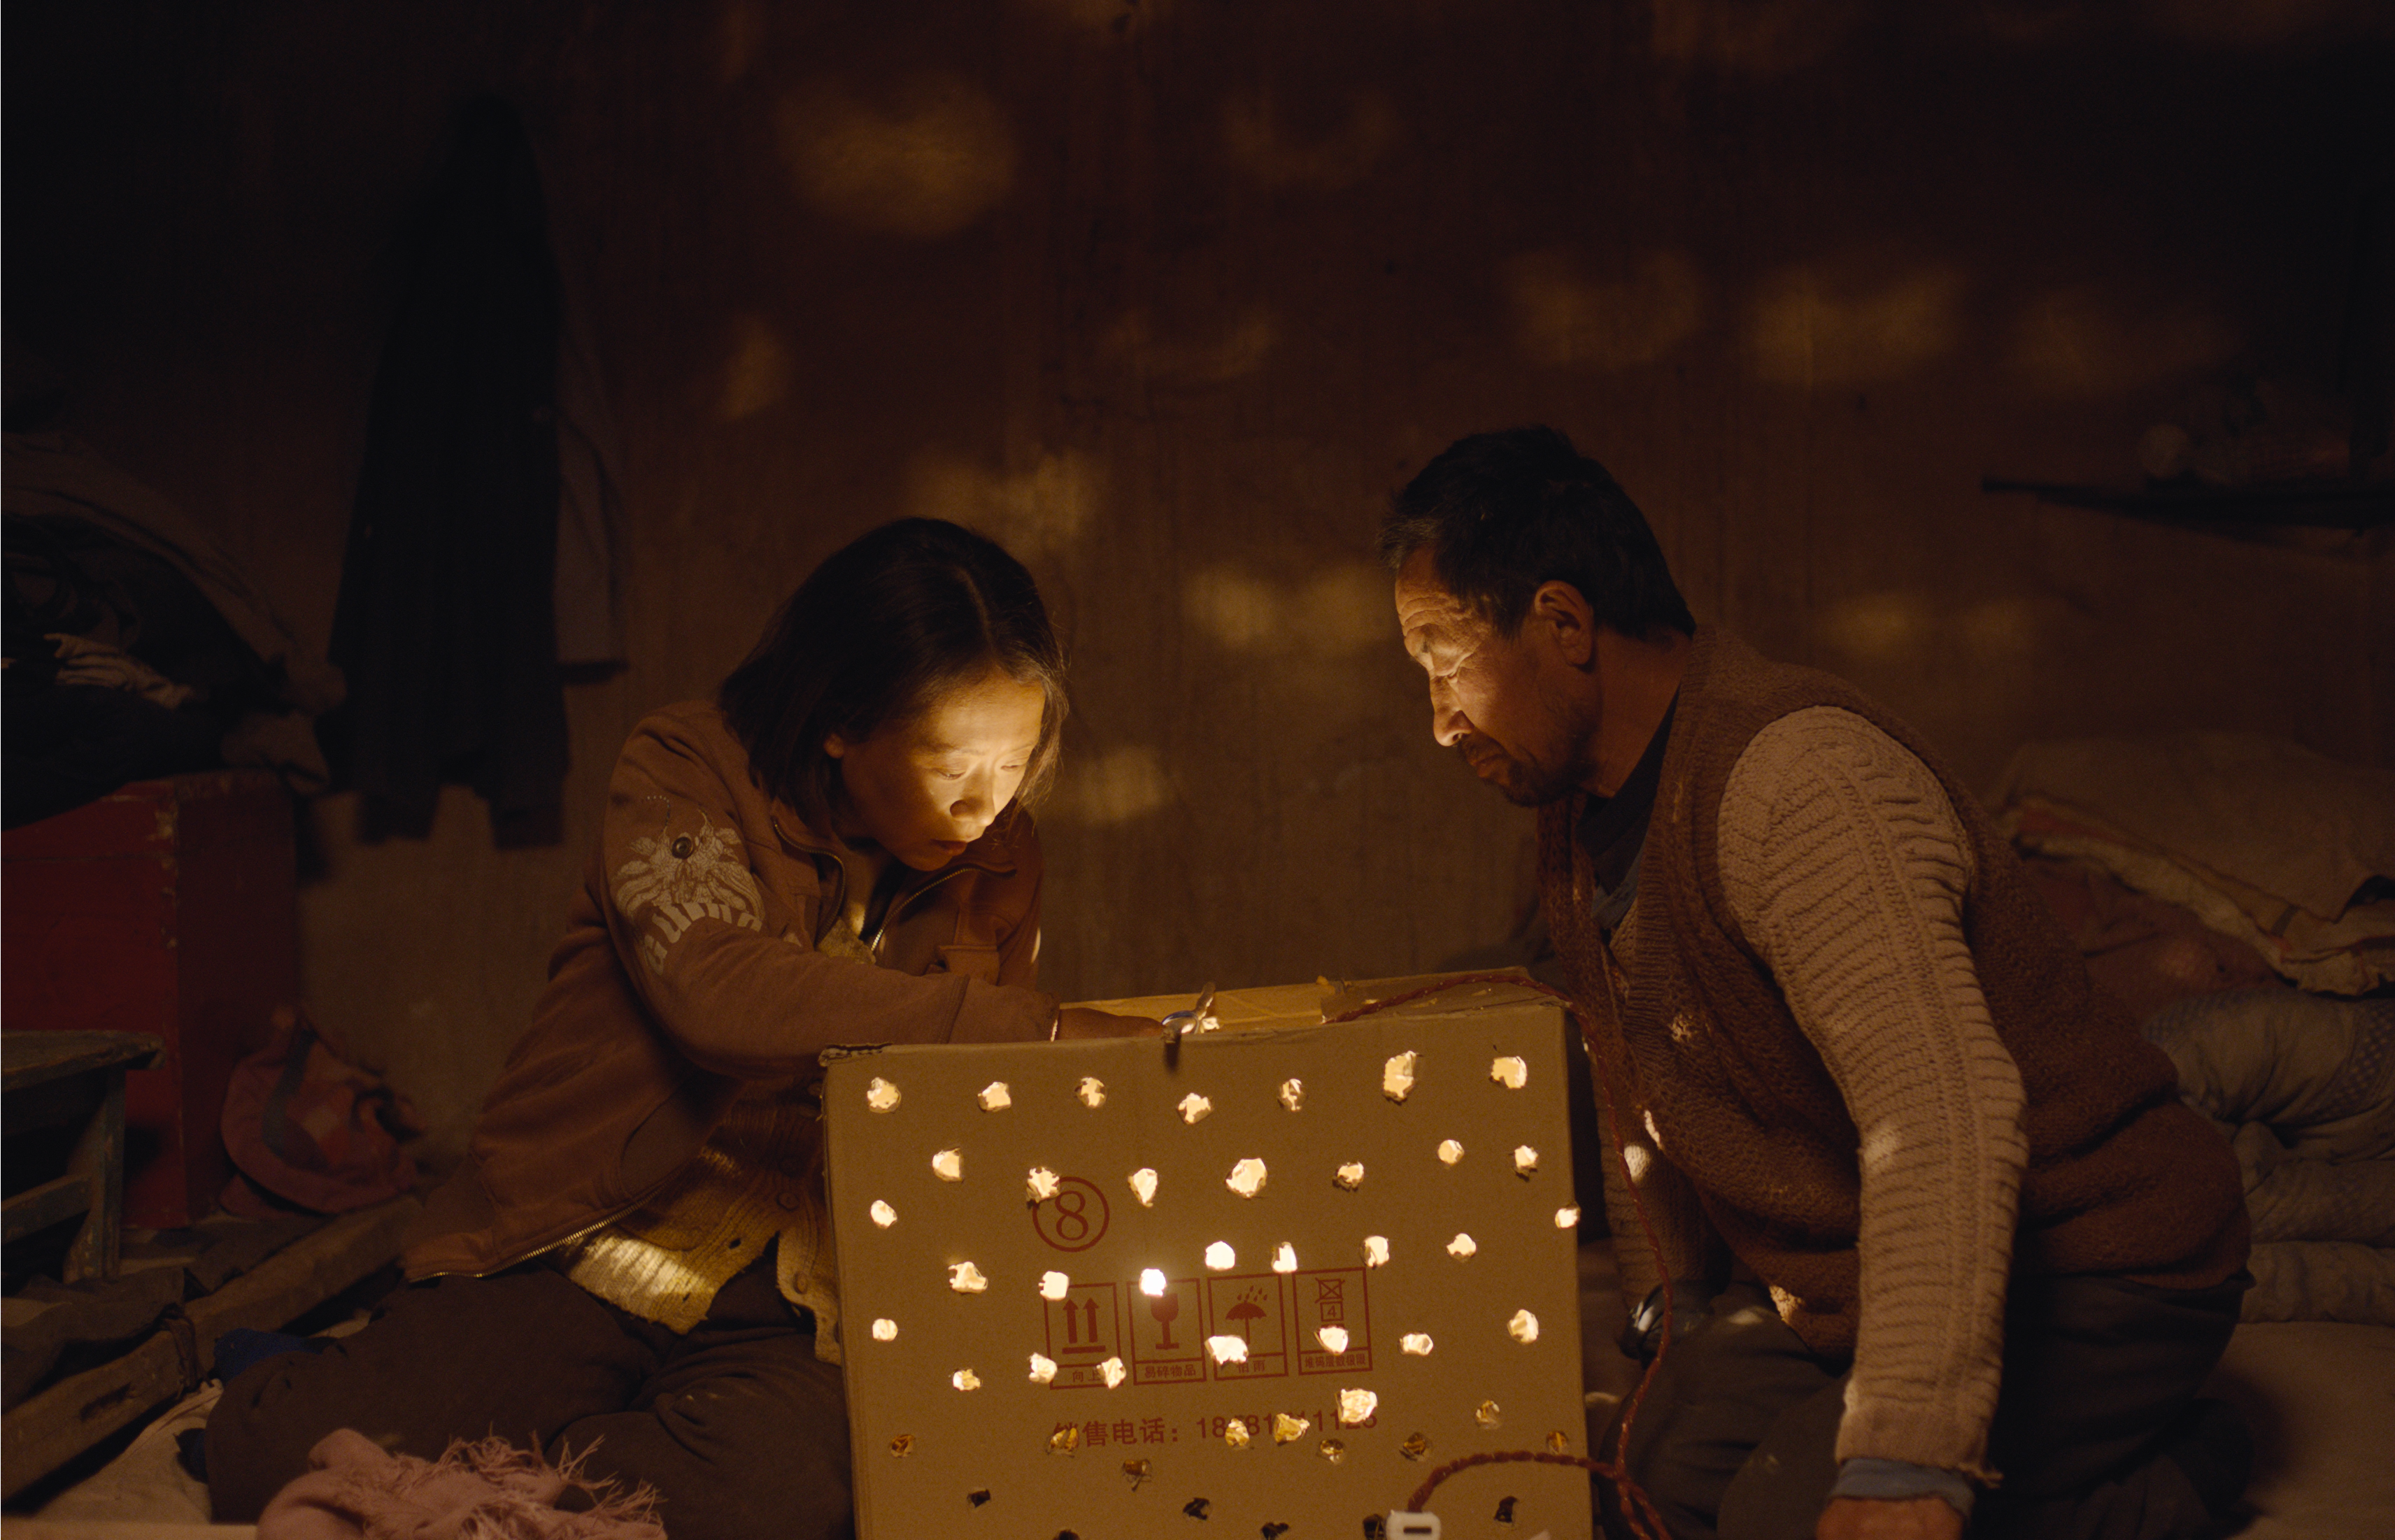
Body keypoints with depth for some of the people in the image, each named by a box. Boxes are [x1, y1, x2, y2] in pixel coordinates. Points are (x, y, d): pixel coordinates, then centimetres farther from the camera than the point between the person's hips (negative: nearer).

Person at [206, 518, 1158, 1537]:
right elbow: (718, 986, -27)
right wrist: (1039, 1028, -30)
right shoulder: (688, 771, -7)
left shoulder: (996, 859, 7)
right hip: (573, 1257, -2)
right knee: (280, 1458, -22)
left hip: (785, 1306, 3)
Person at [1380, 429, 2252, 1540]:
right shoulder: (1584, 818, 6)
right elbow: (1643, 1092, 20)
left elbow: (1943, 1115, -37)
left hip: (2077, 1270, -9)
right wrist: (1675, 1305, 23)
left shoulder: (1802, 779, -27)